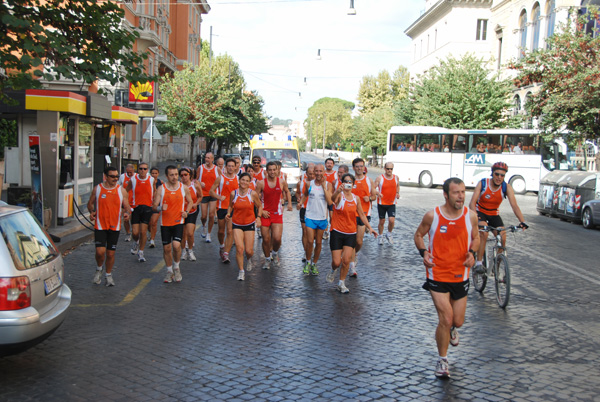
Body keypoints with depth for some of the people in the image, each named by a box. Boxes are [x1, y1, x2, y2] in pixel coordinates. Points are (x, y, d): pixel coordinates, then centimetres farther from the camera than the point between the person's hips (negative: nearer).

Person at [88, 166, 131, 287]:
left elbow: (127, 206, 7)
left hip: (114, 227, 1)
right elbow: (90, 203, 13)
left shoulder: (121, 190, 3)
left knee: (111, 253, 6)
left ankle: (108, 275, 27)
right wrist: (92, 211, -7)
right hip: (100, 226, -1)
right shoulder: (97, 189, 1)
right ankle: (99, 269, 20)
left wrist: (126, 213, -16)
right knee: (100, 251, -12)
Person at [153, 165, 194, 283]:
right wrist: (160, 208, -26)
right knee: (166, 248, 6)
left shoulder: (184, 188, 1)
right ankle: (169, 271, 26)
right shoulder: (161, 189, -2)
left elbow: (190, 202, 16)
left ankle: (176, 267, 9)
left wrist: (186, 211, -3)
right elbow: (154, 206, -3)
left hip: (178, 222, -1)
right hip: (165, 223, 1)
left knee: (176, 245, -17)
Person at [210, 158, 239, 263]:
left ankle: (226, 254, -7)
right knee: (221, 231, 11)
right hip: (221, 207, -1)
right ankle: (221, 246, 40)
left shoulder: (238, 179, 7)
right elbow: (211, 191, 1)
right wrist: (219, 197, -16)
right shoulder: (220, 178, 0)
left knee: (230, 231, -9)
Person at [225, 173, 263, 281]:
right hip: (237, 224, 0)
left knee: (249, 251, 1)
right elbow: (230, 206, 13)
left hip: (249, 224, 0)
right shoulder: (233, 193, -4)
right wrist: (228, 213, -7)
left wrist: (258, 217, -11)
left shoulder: (253, 194, -7)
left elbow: (260, 206, 5)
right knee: (239, 248, -14)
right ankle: (241, 271, 4)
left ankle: (249, 259, 40)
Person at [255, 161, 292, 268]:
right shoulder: (261, 183, -7)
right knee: (266, 239, 4)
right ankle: (267, 259, 27)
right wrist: (261, 210, -9)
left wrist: (289, 203, 5)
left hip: (277, 213, 1)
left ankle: (275, 253, 23)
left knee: (277, 238, -10)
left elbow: (287, 191, 20)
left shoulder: (282, 182, -1)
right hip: (265, 214, -1)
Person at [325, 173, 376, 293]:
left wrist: (370, 227, 7)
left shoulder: (356, 198, 6)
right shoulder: (339, 195, -9)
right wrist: (338, 191, -57)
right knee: (336, 262, -3)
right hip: (337, 232, -3)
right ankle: (333, 270, 33)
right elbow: (333, 198, -35)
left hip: (351, 234, 3)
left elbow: (361, 215, 16)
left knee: (346, 260, -4)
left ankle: (341, 283, 15)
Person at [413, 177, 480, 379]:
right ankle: (442, 360, 13)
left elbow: (475, 238, 11)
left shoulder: (470, 216, -5)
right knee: (445, 319, -10)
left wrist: (472, 252, -9)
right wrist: (424, 252, -13)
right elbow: (418, 235, 5)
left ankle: (451, 328, 51)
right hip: (437, 275, -3)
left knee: (458, 322, 10)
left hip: (460, 276, 3)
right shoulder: (432, 216, -11)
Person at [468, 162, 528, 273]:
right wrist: (475, 217, -44)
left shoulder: (507, 187, -15)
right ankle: (479, 263, -25)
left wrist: (522, 222, -36)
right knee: (484, 232, -31)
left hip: (494, 215, 3)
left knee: (503, 238, -15)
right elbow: (472, 203, -26)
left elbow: (514, 205, -22)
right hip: (480, 212, -3)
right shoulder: (483, 183, -20)